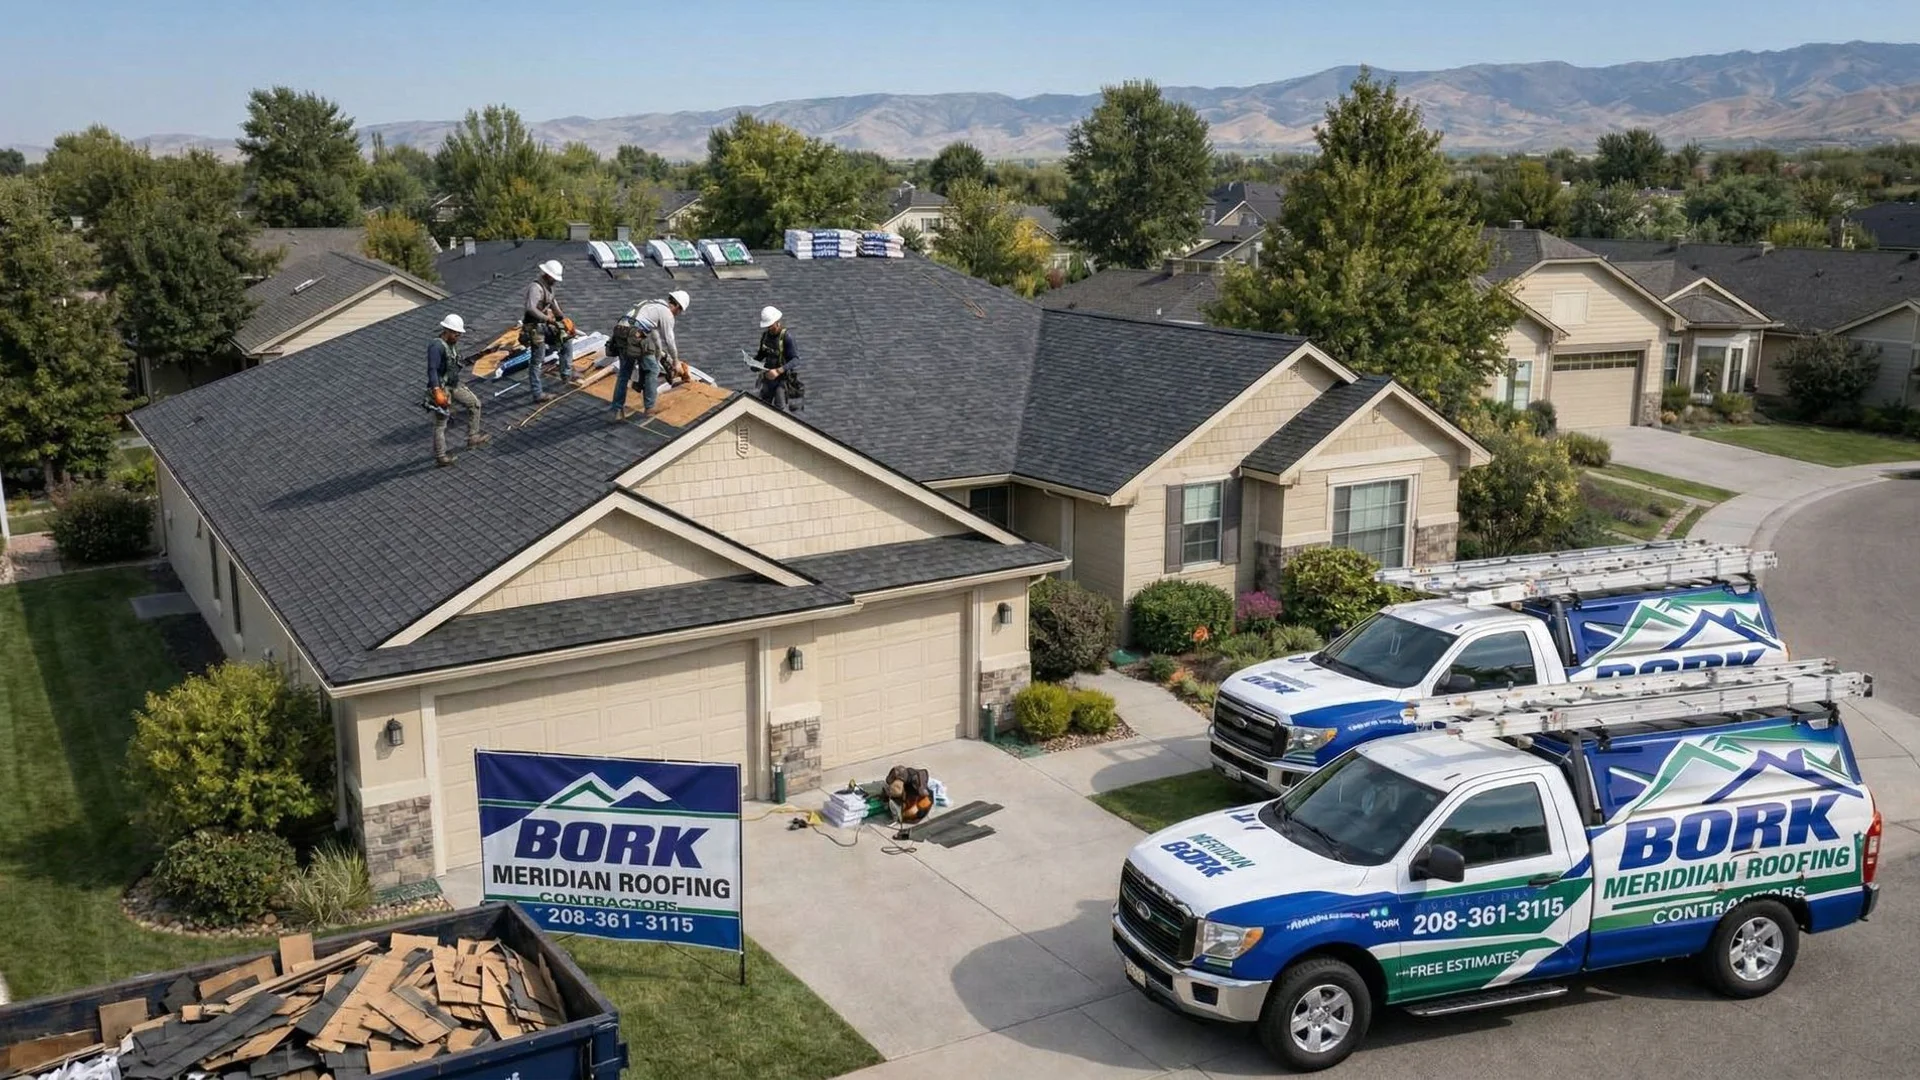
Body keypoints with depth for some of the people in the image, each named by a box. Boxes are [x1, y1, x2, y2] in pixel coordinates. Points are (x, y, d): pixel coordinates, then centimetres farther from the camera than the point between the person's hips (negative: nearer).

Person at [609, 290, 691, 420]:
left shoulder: (653, 305, 30)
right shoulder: (667, 314, 4)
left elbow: (654, 334, 39)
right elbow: (669, 340, 8)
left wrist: (661, 354, 47)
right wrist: (676, 361, 22)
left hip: (621, 335, 8)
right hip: (635, 337, -8)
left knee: (624, 373, 18)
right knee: (652, 370, 11)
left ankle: (617, 410, 18)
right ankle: (649, 407, 15)